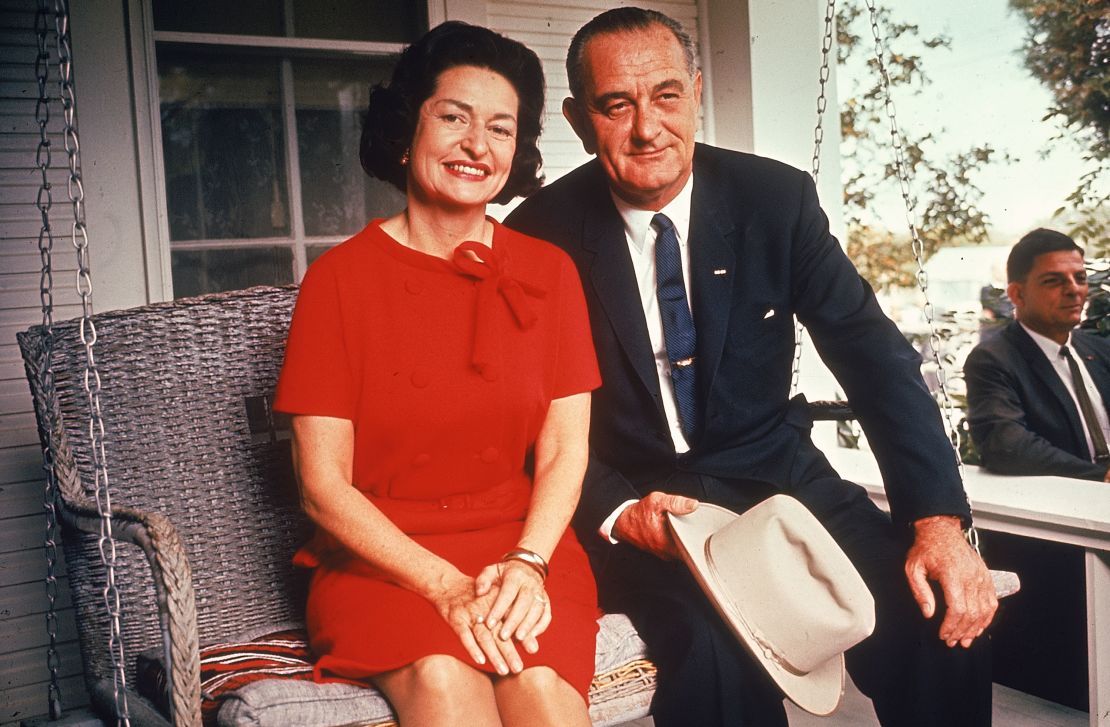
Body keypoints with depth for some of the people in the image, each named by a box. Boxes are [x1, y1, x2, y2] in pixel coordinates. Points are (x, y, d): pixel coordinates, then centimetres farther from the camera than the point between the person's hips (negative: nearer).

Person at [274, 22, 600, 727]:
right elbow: (324, 483, -5)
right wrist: (447, 588, -18)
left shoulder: (548, 271, 8)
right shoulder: (340, 277, -1)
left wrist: (527, 564, -16)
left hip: (525, 544, 2)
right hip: (378, 556, -1)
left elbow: (565, 450, 3)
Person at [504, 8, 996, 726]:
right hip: (636, 501, -2)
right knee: (719, 652, -32)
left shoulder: (778, 197, -4)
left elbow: (873, 351, -6)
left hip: (777, 473, 3)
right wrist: (618, 510, -25)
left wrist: (939, 519, -17)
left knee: (948, 616, -19)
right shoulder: (540, 234, -9)